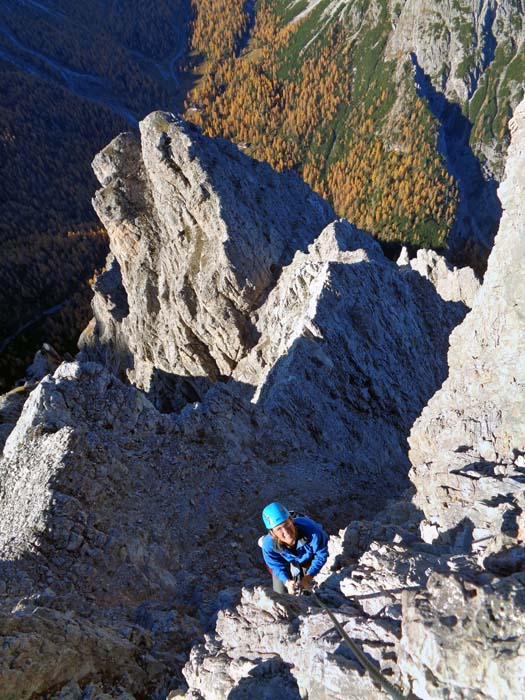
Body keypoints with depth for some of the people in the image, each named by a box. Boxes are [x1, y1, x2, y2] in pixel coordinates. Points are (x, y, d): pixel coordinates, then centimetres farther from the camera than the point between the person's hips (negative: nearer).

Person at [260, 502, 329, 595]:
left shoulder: (311, 531, -48)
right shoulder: (268, 545, -42)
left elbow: (321, 555, -25)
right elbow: (277, 566, -19)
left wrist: (309, 576, -29)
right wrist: (287, 581, -34)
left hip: (308, 557, 0)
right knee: (280, 591, 12)